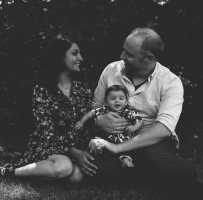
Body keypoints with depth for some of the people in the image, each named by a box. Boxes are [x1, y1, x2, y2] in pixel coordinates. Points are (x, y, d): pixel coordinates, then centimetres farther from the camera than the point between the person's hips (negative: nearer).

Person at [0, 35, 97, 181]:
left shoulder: (84, 87, 5)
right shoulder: (42, 91, -7)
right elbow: (48, 132, -12)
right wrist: (74, 153, -25)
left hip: (77, 146, 4)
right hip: (47, 146, -4)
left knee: (78, 175, -29)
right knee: (65, 167, -36)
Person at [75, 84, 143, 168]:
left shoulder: (130, 112, -3)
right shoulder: (104, 110, 2)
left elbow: (140, 121, -1)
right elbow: (91, 113, 11)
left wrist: (134, 127, -22)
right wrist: (81, 122, 7)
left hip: (123, 138, -2)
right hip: (106, 136, 2)